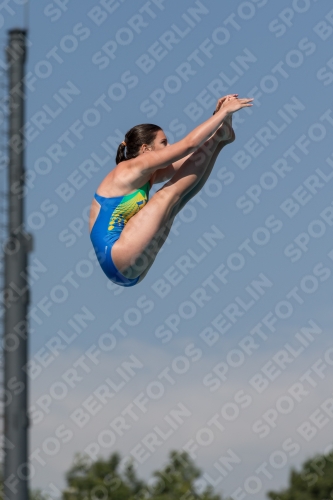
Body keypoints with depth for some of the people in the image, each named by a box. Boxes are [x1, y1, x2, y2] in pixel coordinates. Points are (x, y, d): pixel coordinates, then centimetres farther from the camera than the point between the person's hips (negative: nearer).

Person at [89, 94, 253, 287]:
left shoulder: (145, 176, 19)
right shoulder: (130, 170, -8)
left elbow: (184, 161, 21)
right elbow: (189, 144, -11)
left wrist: (219, 118, 15)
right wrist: (224, 112, -4)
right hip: (118, 258, -9)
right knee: (170, 194, -7)